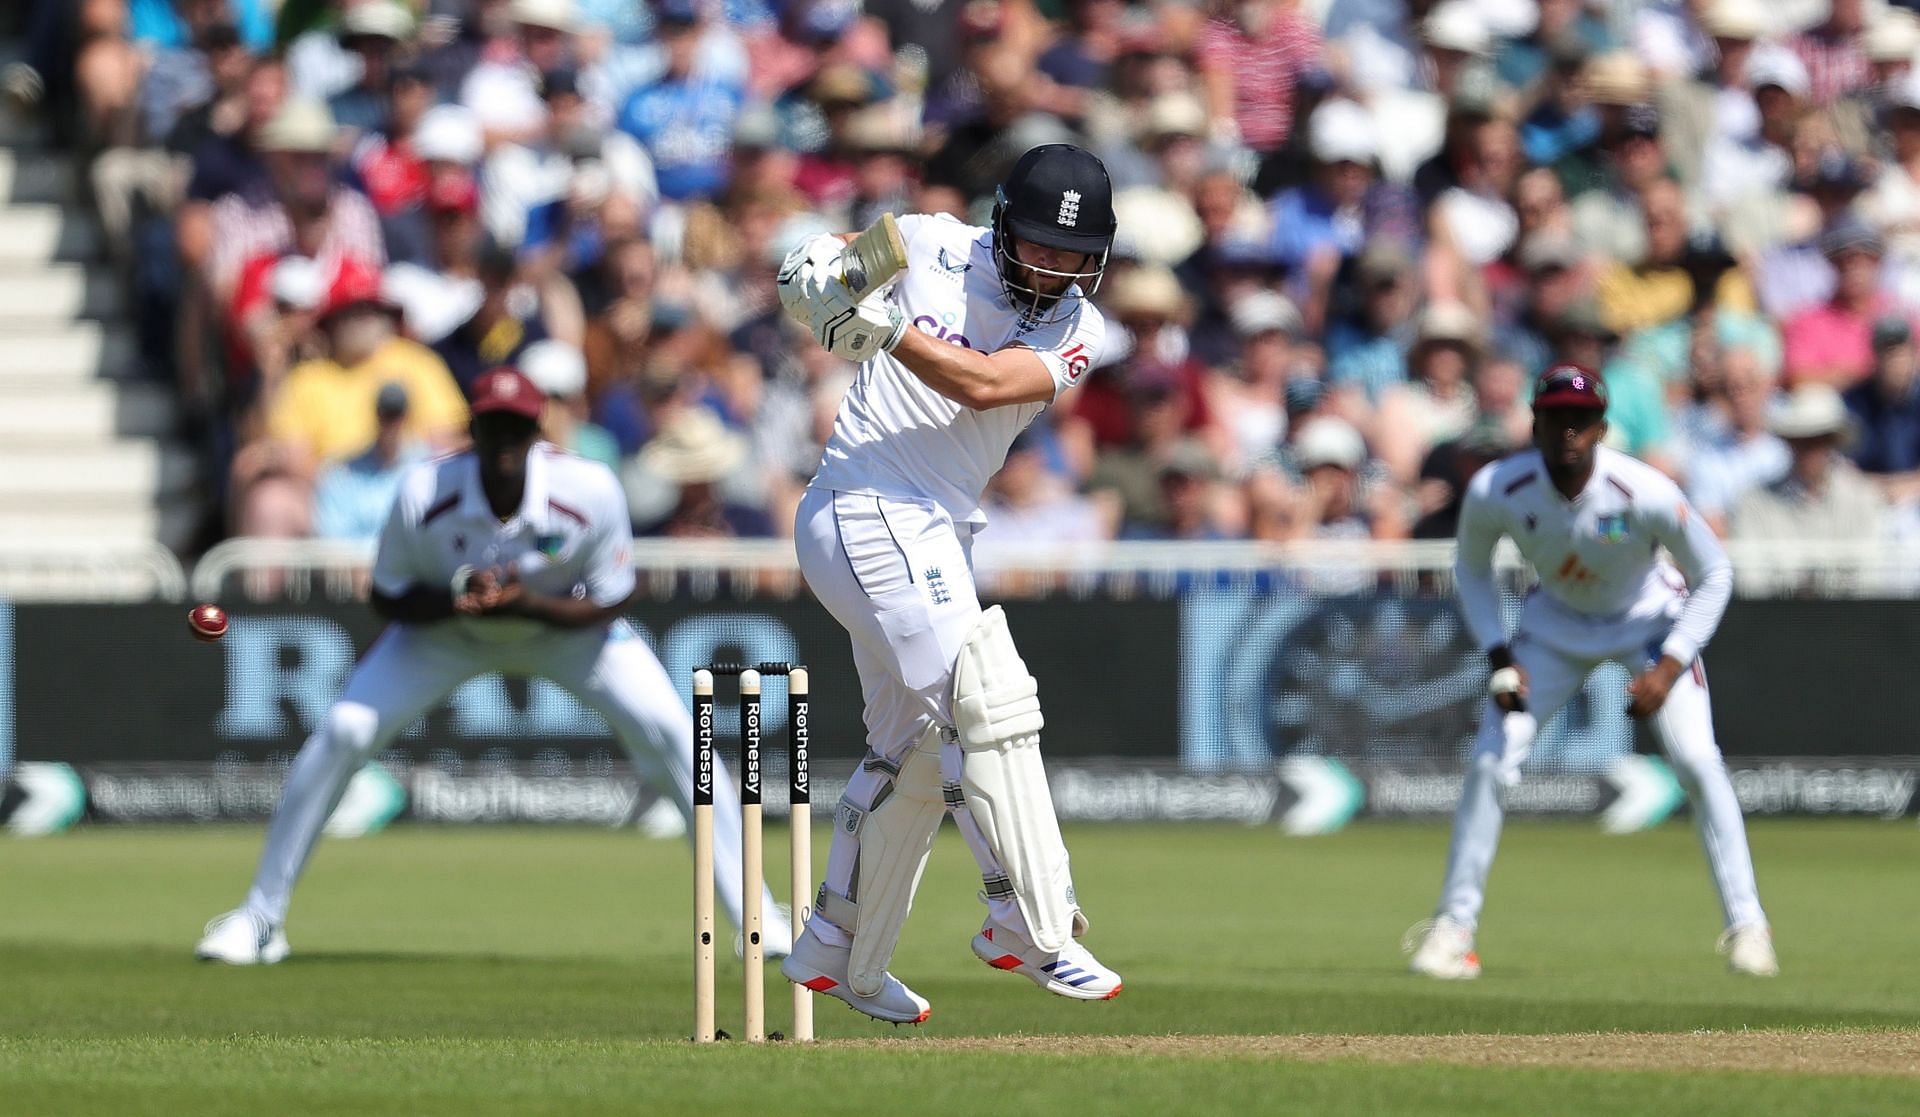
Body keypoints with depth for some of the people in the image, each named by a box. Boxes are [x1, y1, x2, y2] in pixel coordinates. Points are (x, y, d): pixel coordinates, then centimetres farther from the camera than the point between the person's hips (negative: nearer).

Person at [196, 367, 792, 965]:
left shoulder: (589, 491, -32)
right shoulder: (424, 493, -31)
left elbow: (610, 603, -19)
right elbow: (387, 597, -16)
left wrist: (530, 605, -37)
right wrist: (452, 602, -37)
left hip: (565, 624, 0)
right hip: (447, 629, 0)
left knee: (672, 733, -16)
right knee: (343, 731, -16)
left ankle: (756, 915, -5)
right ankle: (260, 918, -2)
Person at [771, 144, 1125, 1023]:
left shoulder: (1078, 331, 0)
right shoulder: (931, 246, -4)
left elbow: (984, 384, -19)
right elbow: (832, 250, 13)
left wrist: (881, 327, -32)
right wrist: (817, 264, -12)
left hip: (933, 538, 7)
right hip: (867, 514, -7)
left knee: (915, 750, 17)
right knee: (988, 701, -18)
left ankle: (837, 952, 31)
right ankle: (1032, 925, -21)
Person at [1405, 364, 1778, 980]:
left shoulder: (1646, 493, -33)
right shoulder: (1494, 491, -26)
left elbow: (1713, 575, -18)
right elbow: (1471, 568, -4)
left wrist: (1669, 666, -25)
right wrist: (1499, 657, -15)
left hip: (1648, 617, -2)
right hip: (1558, 622, 2)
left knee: (1698, 761, -15)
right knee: (1490, 761, -9)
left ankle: (1746, 924, -2)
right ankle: (1453, 926, 4)